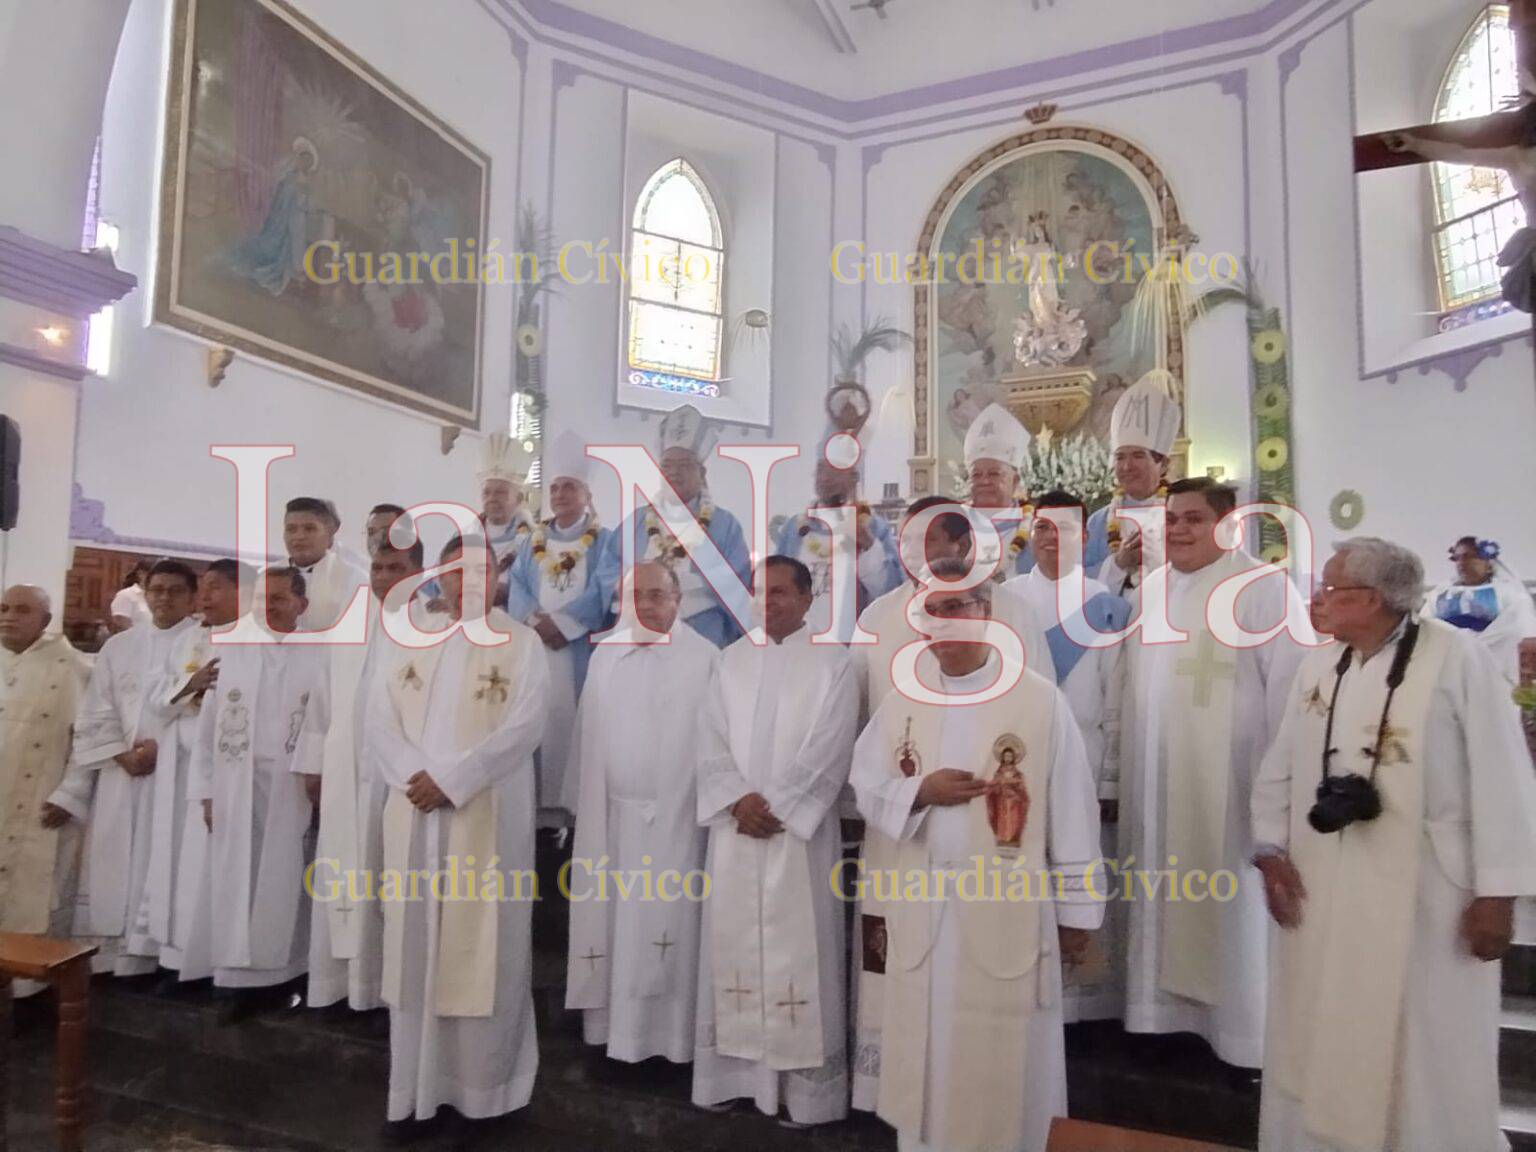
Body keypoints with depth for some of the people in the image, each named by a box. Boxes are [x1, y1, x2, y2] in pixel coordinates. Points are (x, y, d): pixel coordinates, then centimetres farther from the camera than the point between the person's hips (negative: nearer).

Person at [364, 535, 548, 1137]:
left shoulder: (521, 644, 0)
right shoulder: (411, 640, 12)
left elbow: (521, 729, -11)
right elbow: (379, 718, 4)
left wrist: (450, 781, -17)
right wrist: (413, 777, -13)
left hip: (487, 822, -3)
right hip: (414, 820, 4)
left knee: (481, 951, 2)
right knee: (414, 949, 9)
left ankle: (481, 1087, 16)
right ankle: (415, 1088, 21)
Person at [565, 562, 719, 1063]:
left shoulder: (705, 658, -10)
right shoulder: (604, 655, 7)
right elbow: (587, 735, 10)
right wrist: (580, 802, 11)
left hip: (672, 818, -5)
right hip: (609, 815, 5)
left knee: (666, 925, 2)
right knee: (608, 923, 13)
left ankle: (667, 1035, 16)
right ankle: (610, 1025, 28)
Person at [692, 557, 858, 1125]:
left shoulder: (832, 661, -3)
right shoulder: (732, 658, 9)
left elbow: (828, 751, -9)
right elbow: (711, 739, 5)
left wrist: (773, 808, -13)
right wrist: (739, 799, -10)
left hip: (799, 831, -4)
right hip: (734, 829, 4)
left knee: (799, 950, 0)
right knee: (733, 947, 9)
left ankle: (805, 1085, 12)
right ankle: (735, 1072, 22)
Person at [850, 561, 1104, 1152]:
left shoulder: (1040, 699, -6)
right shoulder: (900, 702, 5)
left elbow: (1073, 814, -4)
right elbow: (866, 790, 8)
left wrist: (1077, 911, -2)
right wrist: (920, 792, -11)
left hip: (1007, 908, -3)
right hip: (920, 909, 3)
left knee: (1003, 1064, 9)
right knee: (923, 1054, 14)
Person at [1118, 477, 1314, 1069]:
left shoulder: (1265, 588, -9)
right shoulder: (1149, 589, 10)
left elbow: (1293, 687, -12)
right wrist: (1130, 780, 15)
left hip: (1229, 785, -6)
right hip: (1159, 785, 6)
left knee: (1232, 907, 4)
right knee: (1163, 902, 13)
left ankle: (1246, 1035, 19)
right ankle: (1167, 1009, 28)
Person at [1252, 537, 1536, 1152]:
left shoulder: (1459, 659, -11)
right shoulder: (1317, 669, 5)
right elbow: (1279, 769, 9)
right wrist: (1271, 852, 0)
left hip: (1426, 900, -5)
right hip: (1321, 898, 5)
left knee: (1427, 1057, 10)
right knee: (1317, 1043, 15)